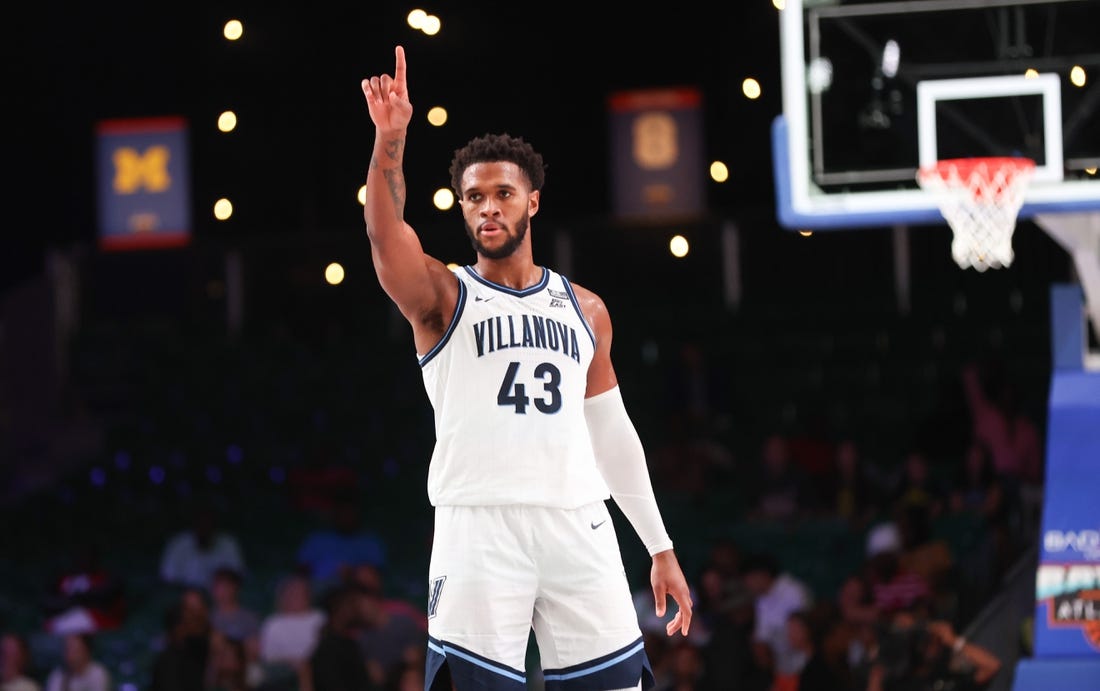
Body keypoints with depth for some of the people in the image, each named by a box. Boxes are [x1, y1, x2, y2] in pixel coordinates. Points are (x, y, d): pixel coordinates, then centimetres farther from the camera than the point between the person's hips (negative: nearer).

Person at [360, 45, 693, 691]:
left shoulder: (585, 310, 18)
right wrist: (391, 139, -30)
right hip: (479, 523, -3)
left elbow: (612, 433, 21)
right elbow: (386, 233, -14)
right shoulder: (442, 296, 7)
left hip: (578, 524, 3)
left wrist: (661, 547, 18)